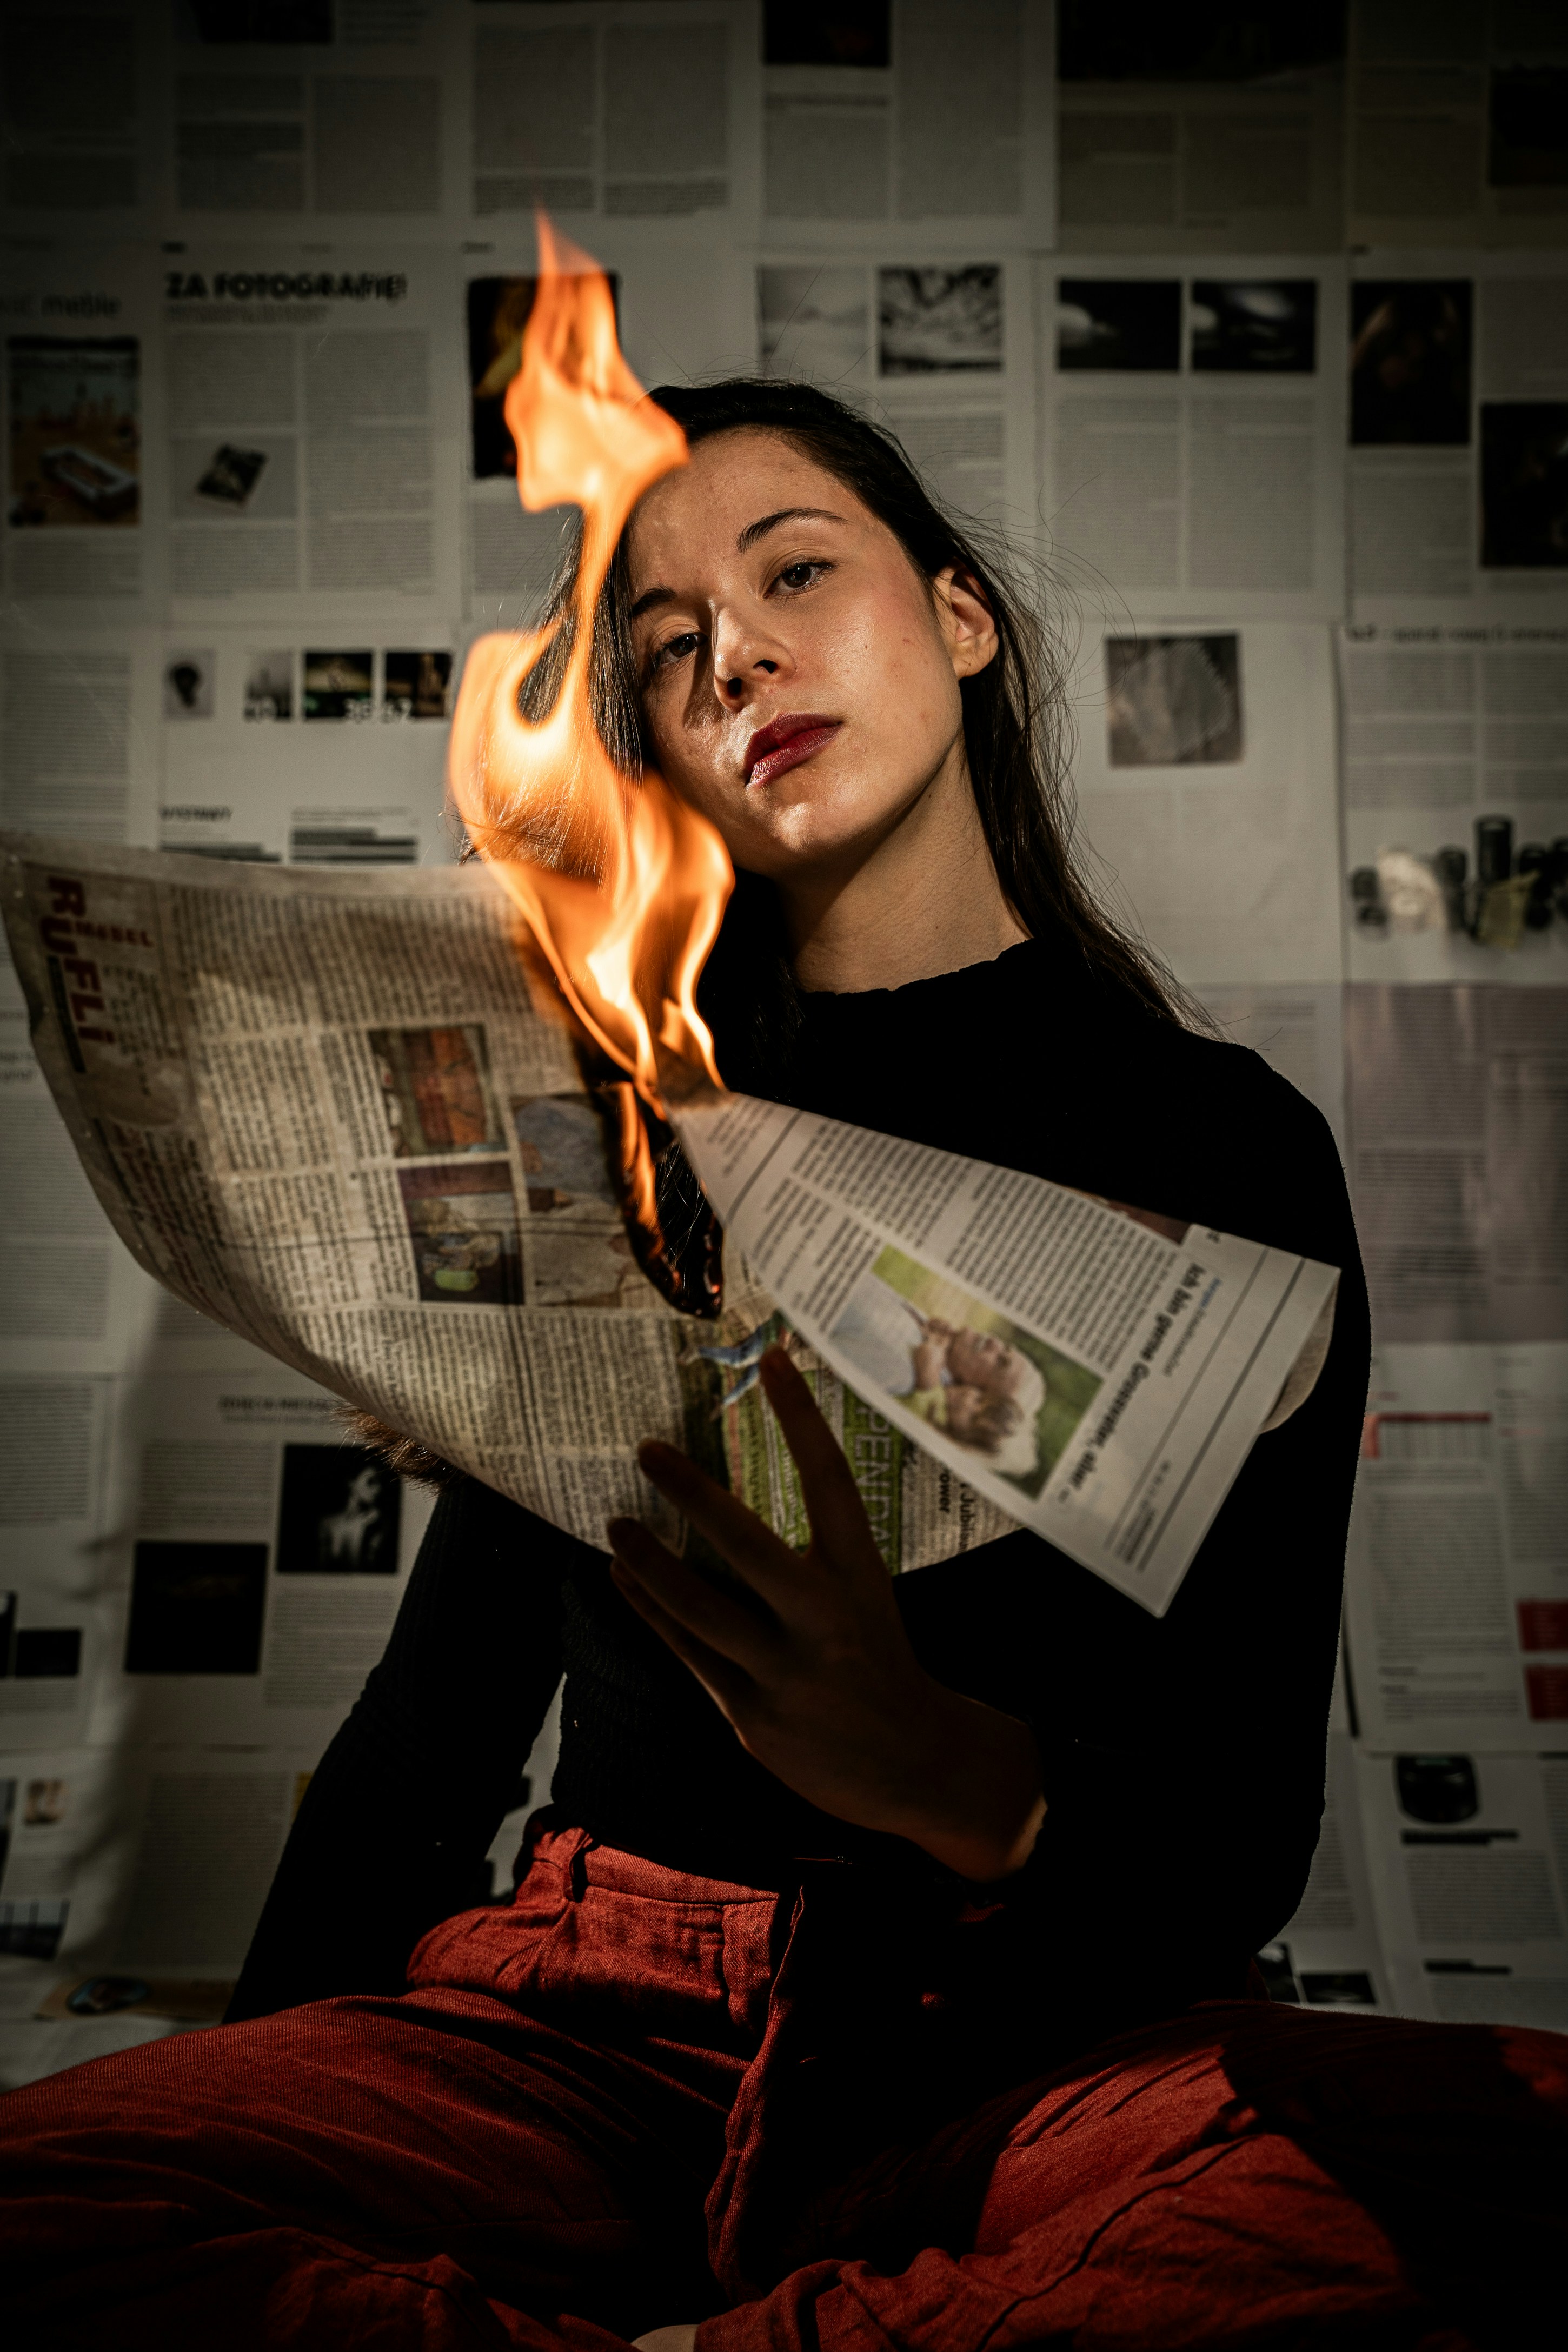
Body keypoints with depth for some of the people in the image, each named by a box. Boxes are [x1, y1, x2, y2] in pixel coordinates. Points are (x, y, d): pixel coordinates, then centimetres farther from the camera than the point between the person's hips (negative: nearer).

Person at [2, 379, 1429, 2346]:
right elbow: (448, 1688, 13)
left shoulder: (1221, 1143, 5)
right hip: (578, 2018, 2)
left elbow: (1243, 1825, -4)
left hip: (1009, 2042, -1)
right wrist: (268, 2077, -4)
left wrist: (947, 1770, -26)